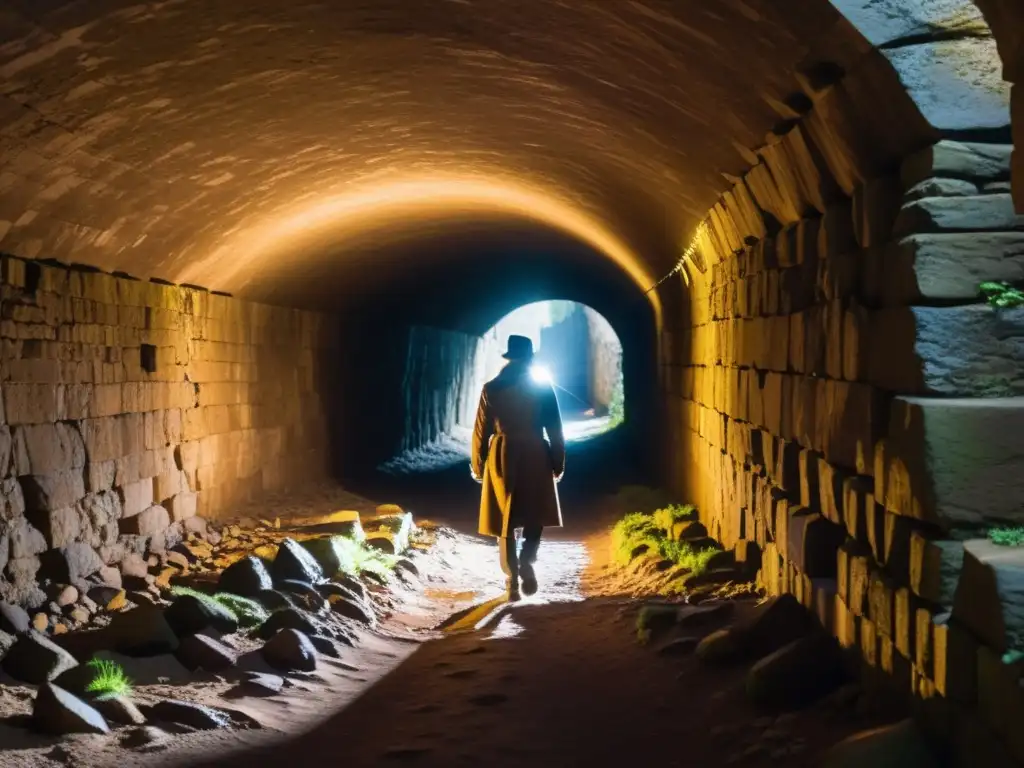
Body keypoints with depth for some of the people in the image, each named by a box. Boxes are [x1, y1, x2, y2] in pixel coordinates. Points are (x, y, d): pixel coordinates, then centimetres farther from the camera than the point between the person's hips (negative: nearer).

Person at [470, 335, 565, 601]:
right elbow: (554, 429, -2)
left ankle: (512, 579, 2)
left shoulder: (491, 389, -1)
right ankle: (526, 562, -10)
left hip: (502, 459, 1)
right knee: (534, 516, 15)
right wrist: (558, 463, 7)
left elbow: (481, 431, 1)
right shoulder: (543, 387, -3)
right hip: (535, 457, 0)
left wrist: (477, 466, 10)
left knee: (506, 522, 8)